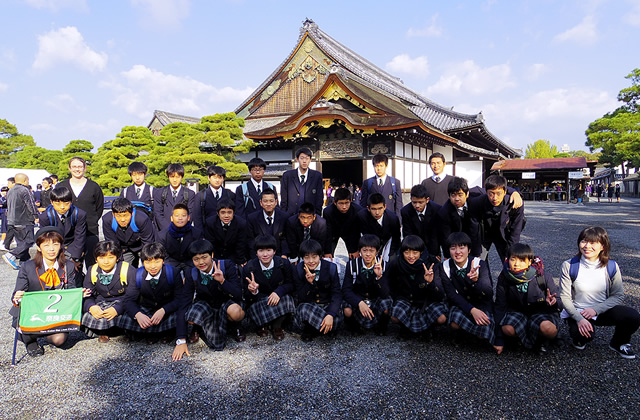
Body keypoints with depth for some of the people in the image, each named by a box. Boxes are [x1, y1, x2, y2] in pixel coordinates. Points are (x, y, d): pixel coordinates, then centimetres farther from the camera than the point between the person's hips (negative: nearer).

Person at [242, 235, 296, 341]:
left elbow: (290, 284, -3)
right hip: (258, 300, -1)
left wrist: (278, 292, -26)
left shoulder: (284, 264, -10)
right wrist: (253, 291, -35)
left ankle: (276, 326, -7)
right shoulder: (248, 268, -12)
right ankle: (263, 325, 0)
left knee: (287, 299, -32)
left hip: (279, 298, 1)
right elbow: (247, 297, -8)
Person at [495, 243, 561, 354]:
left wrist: (552, 301, -35)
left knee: (547, 328, -36)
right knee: (507, 329, -31)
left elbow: (559, 303, -6)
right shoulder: (504, 278, -11)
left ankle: (543, 339, 1)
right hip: (517, 311, 1)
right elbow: (500, 306, -6)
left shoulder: (543, 276, -15)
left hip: (542, 312, -1)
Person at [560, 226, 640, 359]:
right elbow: (565, 297, -11)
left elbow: (618, 296, -4)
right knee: (585, 335, -31)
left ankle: (619, 343, 10)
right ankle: (579, 337, 9)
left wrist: (596, 309, -18)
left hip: (603, 310, 3)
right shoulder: (569, 266, -12)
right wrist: (579, 319, -23)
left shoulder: (612, 267, -6)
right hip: (577, 312, -3)